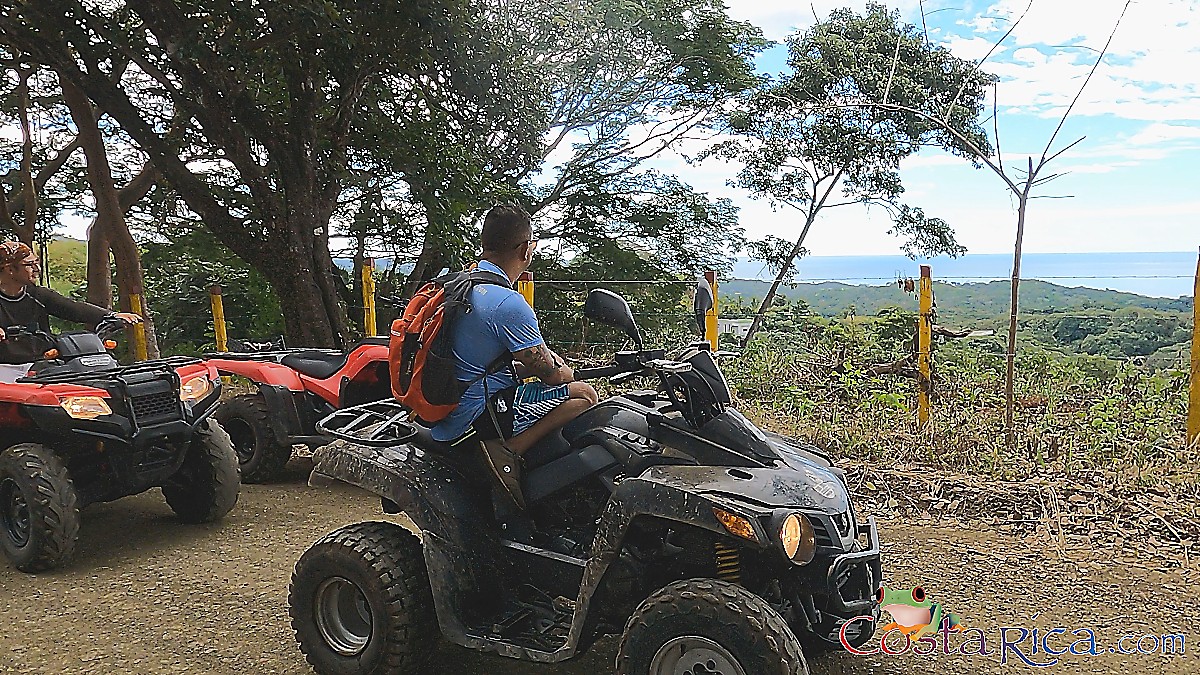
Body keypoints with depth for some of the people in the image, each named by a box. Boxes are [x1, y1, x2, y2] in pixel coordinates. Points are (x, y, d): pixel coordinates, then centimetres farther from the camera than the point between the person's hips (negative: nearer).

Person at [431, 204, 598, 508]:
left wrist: (547, 357, 13)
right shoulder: (509, 303, -22)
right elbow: (549, 372, -12)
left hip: (442, 411, 9)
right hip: (474, 420, -9)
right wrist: (566, 372, 11)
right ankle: (507, 449, -14)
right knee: (584, 395, -6)